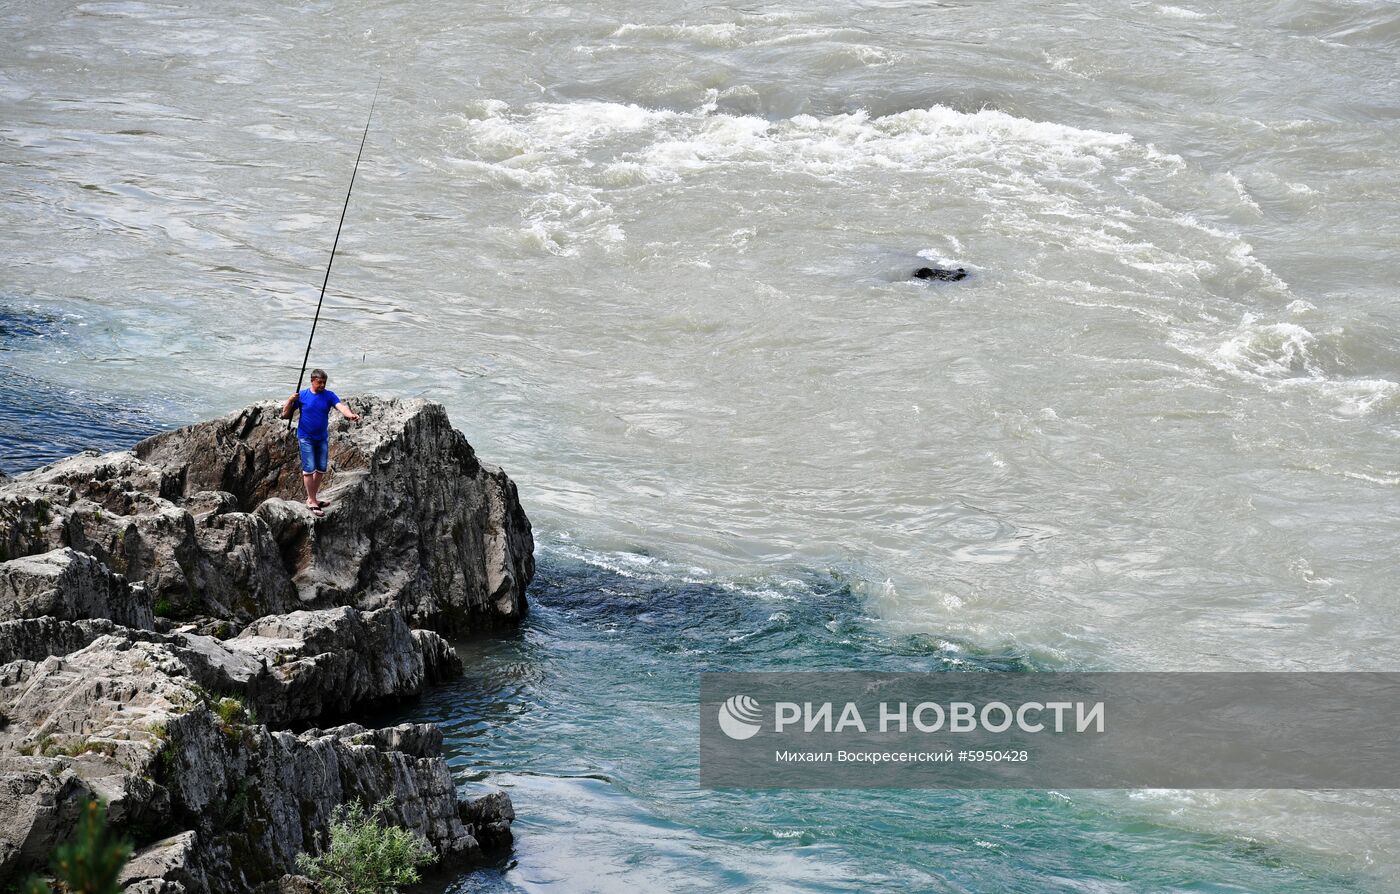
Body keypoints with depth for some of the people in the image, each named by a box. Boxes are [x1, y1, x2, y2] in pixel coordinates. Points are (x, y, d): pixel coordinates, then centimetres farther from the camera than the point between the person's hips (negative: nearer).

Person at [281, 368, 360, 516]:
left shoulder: (329, 395, -3)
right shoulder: (302, 395, -7)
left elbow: (341, 406, -20)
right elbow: (285, 414, -4)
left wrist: (350, 415, -41)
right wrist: (290, 400, -22)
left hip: (322, 437, 4)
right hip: (306, 438, -4)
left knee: (321, 469, 9)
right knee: (309, 469, -8)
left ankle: (312, 497, 24)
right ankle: (311, 501, -2)